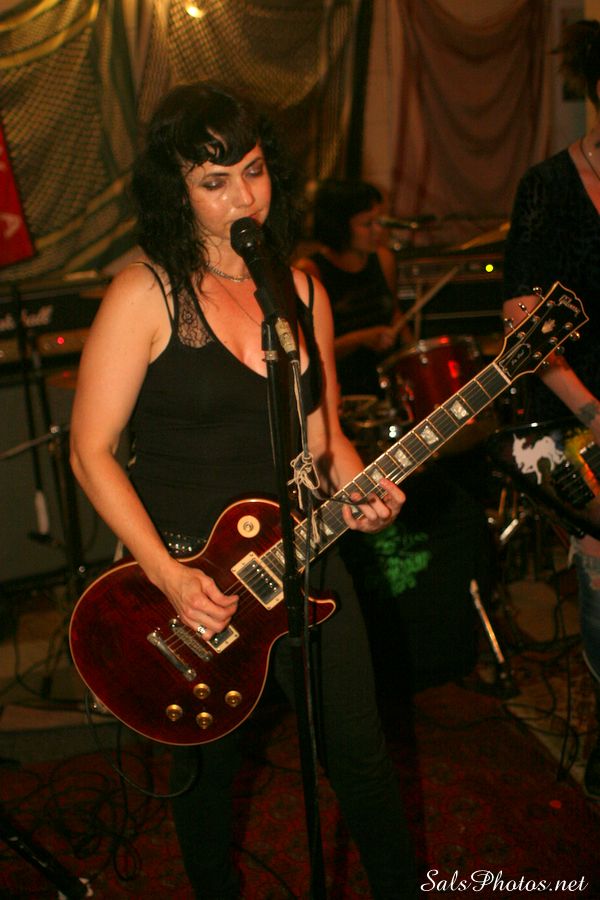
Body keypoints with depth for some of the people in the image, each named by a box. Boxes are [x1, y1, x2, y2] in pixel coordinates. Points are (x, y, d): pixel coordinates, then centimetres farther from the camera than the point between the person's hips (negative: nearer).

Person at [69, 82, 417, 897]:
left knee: (361, 754, 12)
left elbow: (323, 433, 10)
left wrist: (358, 491, -11)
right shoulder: (147, 293, -13)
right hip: (185, 571, -3)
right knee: (207, 765, 18)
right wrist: (168, 576, -20)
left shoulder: (301, 289, 3)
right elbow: (91, 451, -13)